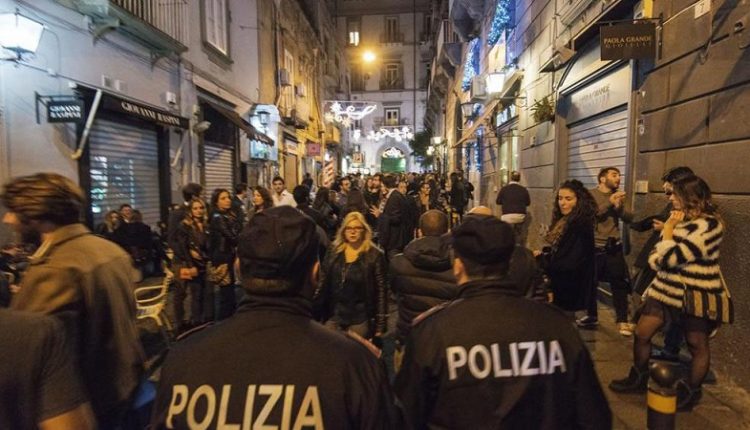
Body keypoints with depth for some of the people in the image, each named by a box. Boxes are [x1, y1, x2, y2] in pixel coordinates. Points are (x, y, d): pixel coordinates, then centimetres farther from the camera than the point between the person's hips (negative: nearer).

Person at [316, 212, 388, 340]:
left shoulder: (375, 255, -8)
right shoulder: (333, 251, 3)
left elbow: (381, 291, -8)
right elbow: (323, 283, 6)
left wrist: (380, 324, -9)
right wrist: (317, 311, 1)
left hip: (360, 318, -3)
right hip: (333, 315, 4)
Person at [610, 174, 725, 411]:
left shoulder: (708, 225, -18)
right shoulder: (682, 220, 10)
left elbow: (671, 258, -22)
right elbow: (656, 259, 11)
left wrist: (667, 232, -9)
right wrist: (668, 228, -7)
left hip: (696, 295, -8)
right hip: (667, 289, 8)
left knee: (697, 346, 11)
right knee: (641, 334, 7)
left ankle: (690, 394, 28)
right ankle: (638, 379, 25)